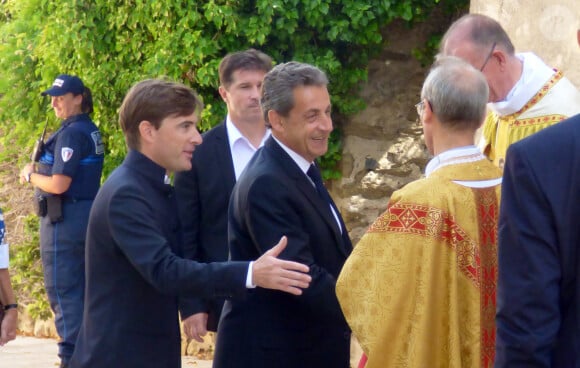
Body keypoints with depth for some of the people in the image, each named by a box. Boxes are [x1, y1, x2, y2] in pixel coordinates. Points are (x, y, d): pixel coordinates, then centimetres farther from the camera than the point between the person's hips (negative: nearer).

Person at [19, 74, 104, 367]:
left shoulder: (71, 133, -17)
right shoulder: (91, 131, 13)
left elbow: (59, 184, -21)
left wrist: (30, 176, -5)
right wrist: (39, 169, 10)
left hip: (65, 219, -10)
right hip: (86, 215, 10)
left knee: (63, 290, -6)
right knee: (82, 288, 12)